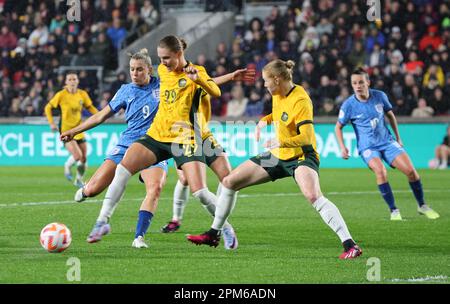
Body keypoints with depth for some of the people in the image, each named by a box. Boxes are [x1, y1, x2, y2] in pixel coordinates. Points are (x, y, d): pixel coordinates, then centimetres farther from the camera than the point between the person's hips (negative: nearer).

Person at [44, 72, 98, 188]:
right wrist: (51, 123, -8)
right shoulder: (61, 95, -10)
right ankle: (67, 167, 14)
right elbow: (48, 108, 1)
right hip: (65, 129, -4)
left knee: (83, 159, 5)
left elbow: (90, 107, 15)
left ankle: (79, 180, 29)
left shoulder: (82, 94, 0)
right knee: (77, 156, -20)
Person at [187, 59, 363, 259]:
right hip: (278, 156, 9)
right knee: (229, 182, 9)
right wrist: (265, 121, 6)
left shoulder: (300, 100, -22)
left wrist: (281, 143, -40)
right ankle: (214, 234, 25)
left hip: (301, 156, -9)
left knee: (313, 196, -36)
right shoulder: (277, 95, 3)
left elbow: (306, 138, -28)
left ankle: (349, 245, -37)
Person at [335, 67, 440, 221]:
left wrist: (398, 138, 15)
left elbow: (390, 115, 13)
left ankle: (422, 206, 14)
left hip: (387, 142, 3)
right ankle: (394, 211, -20)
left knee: (410, 170, -8)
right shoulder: (348, 105, -11)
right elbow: (338, 127, 2)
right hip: (368, 147, -3)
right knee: (380, 171, -31)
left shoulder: (380, 96, -4)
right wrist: (342, 147, -12)